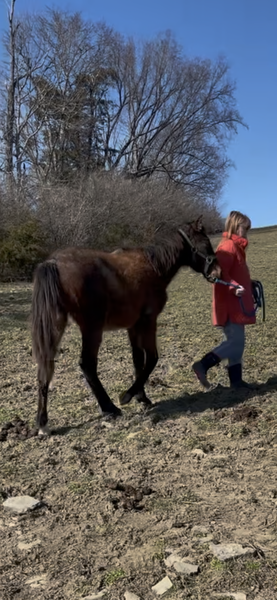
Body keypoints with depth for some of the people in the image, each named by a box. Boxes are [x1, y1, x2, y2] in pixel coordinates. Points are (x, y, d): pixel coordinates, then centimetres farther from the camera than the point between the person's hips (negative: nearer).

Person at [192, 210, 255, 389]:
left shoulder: (235, 246, 17)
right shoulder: (229, 246, -14)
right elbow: (220, 273, -25)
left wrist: (248, 285, 18)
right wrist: (233, 287, -35)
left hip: (235, 304, 10)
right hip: (230, 304, -10)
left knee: (237, 341, 12)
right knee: (236, 341, -9)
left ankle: (236, 380, 18)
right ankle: (202, 365, -7)